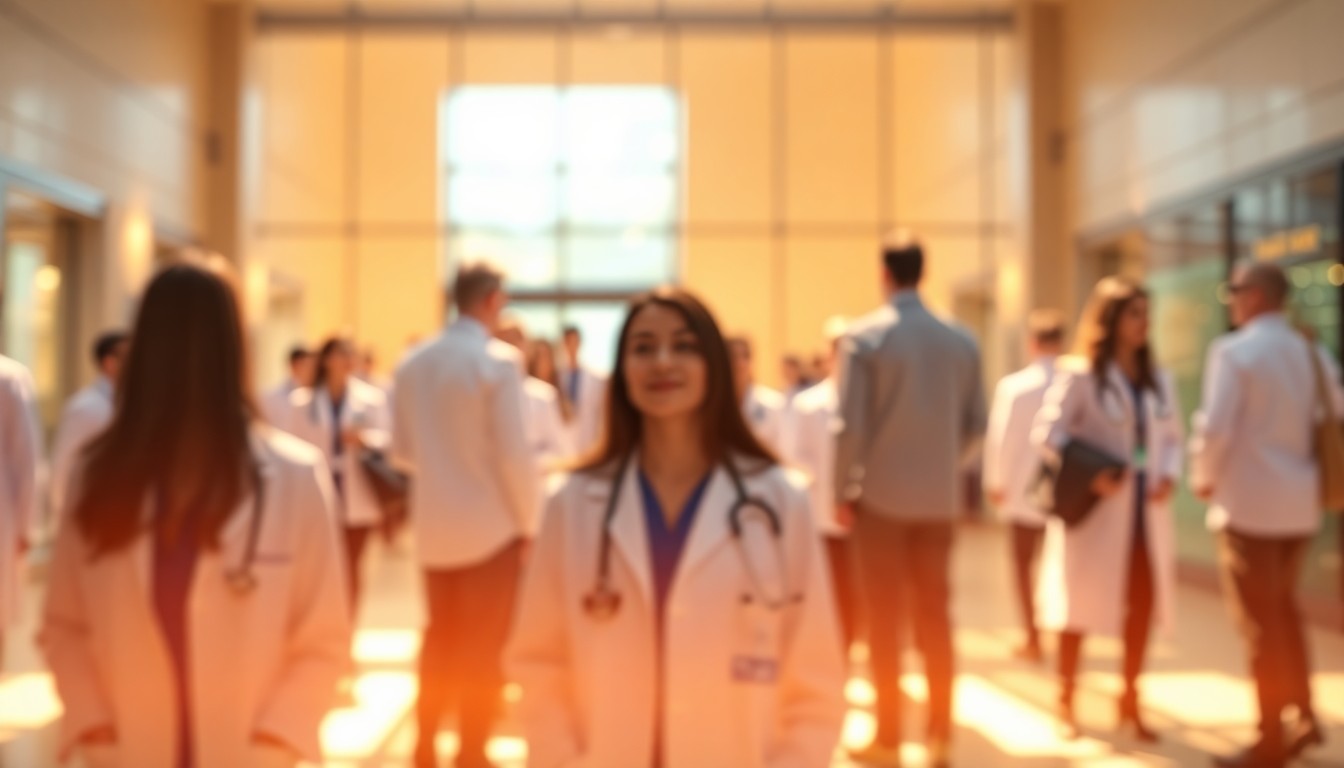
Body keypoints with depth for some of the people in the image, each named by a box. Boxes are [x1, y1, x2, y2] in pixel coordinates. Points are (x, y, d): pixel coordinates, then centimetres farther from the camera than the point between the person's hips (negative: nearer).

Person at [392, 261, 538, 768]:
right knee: (483, 646, 6)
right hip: (490, 523, -5)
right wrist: (527, 520, -5)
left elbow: (402, 449, 8)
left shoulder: (412, 364, 2)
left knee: (441, 635, 20)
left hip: (433, 523, 6)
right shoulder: (499, 361, -15)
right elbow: (513, 452, -16)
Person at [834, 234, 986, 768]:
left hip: (882, 495, -4)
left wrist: (844, 489, -2)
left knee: (885, 619, 4)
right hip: (939, 498, 4)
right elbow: (975, 425, 5)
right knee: (934, 615, 12)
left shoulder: (863, 337, -9)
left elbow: (850, 425, -13)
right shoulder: (960, 341, 4)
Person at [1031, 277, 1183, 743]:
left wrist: (1169, 475, -4)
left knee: (1144, 600, 6)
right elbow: (1046, 435, -11)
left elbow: (1173, 436, 15)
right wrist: (1090, 476, -20)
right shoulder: (1079, 375, -6)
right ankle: (1066, 704, 17)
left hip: (1147, 509, 5)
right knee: (1081, 603, 3)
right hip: (1096, 509, -5)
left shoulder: (1159, 380, 11)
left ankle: (1130, 702, 21)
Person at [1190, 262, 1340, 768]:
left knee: (1260, 622, 3)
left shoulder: (1233, 351, -13)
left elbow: (1216, 428, -20)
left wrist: (1204, 478, -4)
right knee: (1284, 610, 23)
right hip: (1300, 505, 7)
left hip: (1248, 504, -7)